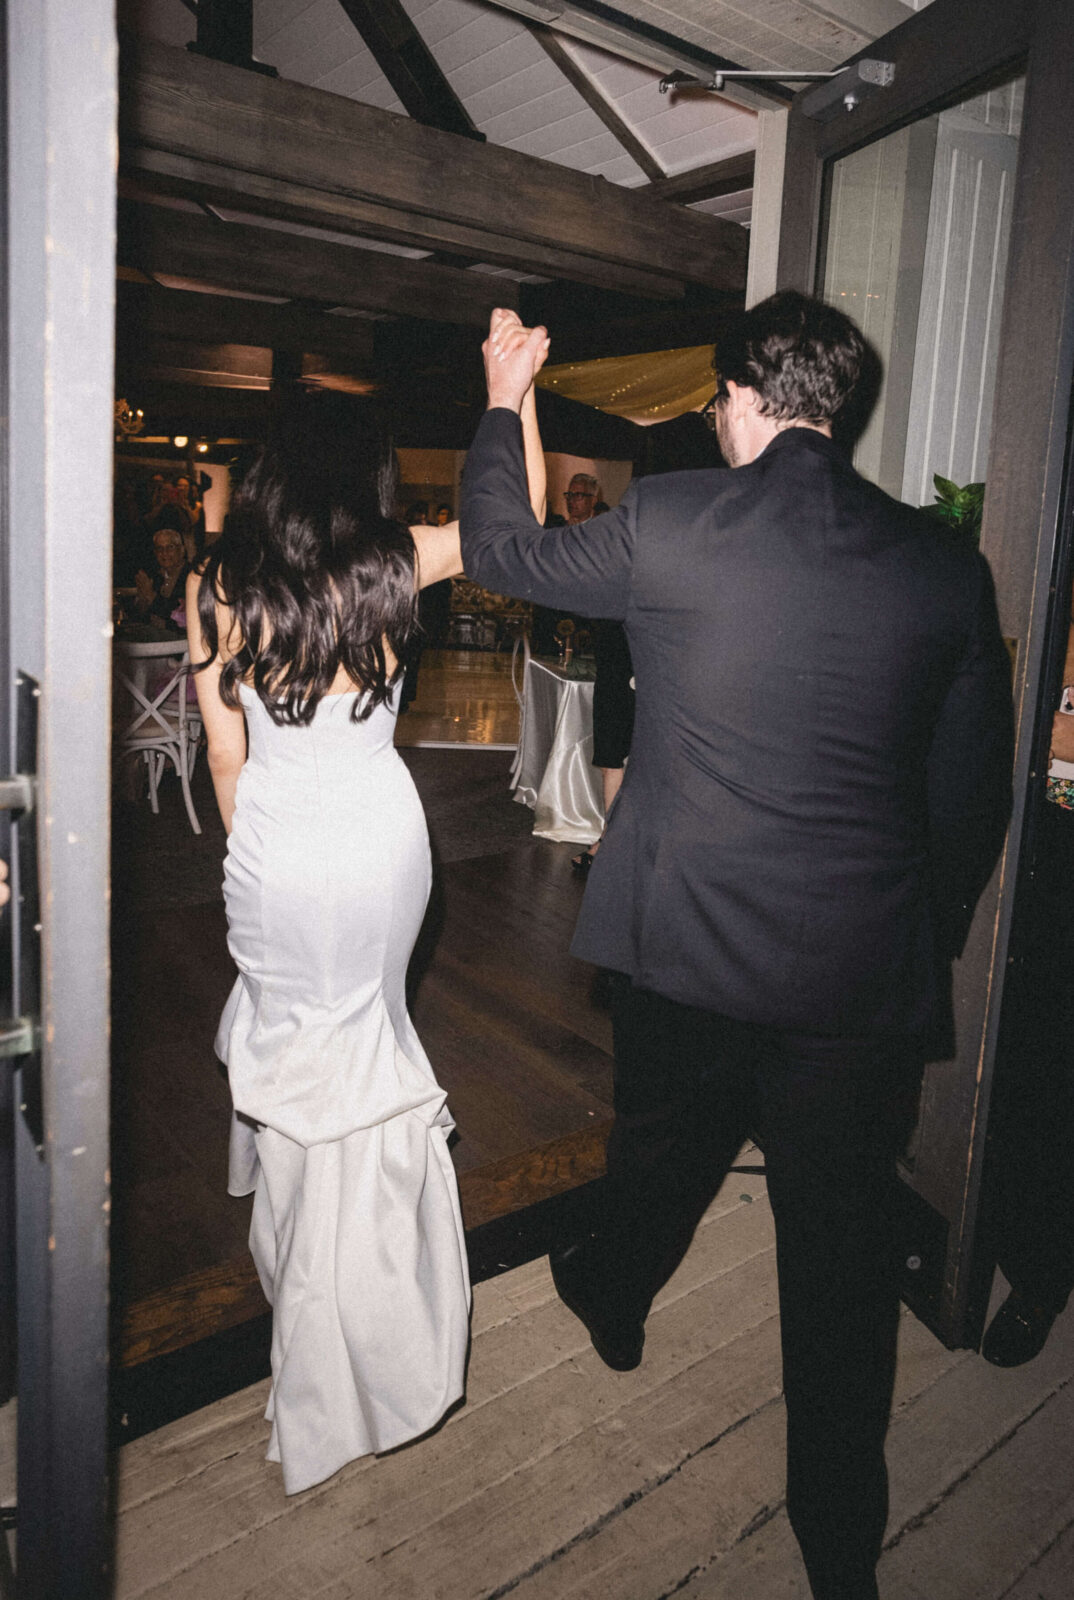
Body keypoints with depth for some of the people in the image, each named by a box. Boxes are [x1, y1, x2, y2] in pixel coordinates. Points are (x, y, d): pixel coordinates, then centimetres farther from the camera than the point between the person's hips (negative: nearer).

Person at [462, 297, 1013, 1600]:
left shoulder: (668, 526, -10)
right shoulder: (946, 565, -1)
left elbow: (499, 552, 8)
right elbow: (973, 795, 4)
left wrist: (502, 402, 24)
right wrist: (926, 946, 18)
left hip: (688, 942, -1)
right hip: (863, 968, 2)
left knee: (662, 1149, 26)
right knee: (842, 1239, 15)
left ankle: (611, 1301, 57)